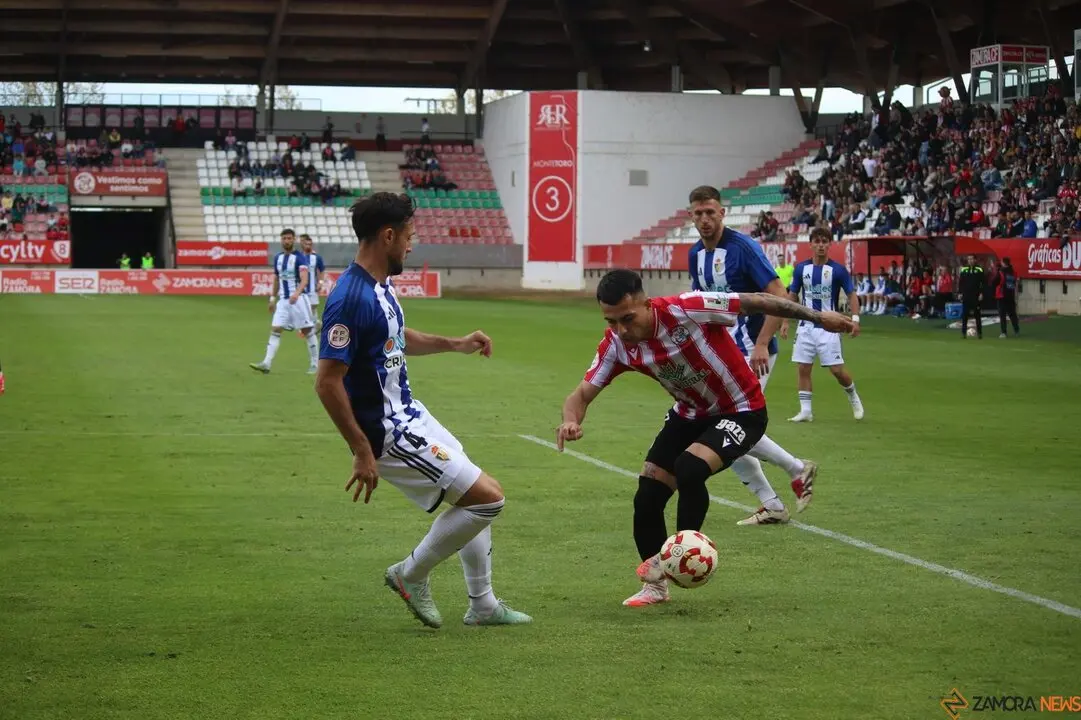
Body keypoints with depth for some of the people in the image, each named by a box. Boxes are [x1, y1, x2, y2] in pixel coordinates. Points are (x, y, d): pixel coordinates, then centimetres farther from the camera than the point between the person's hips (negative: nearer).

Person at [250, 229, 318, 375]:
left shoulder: (299, 257, -8)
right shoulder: (278, 258, 11)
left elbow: (304, 280, -20)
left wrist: (296, 293, -36)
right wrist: (273, 298, 20)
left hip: (298, 299, -5)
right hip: (283, 300, 5)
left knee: (307, 331, 1)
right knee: (275, 329, -5)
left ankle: (314, 364, 10)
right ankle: (266, 364, -11)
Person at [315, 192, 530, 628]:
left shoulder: (381, 286, 7)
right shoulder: (351, 298, -24)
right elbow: (327, 382, -26)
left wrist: (454, 344, 21)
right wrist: (362, 452, -25)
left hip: (409, 414, 10)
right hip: (387, 432, -10)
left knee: (477, 496, 19)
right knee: (487, 497, -8)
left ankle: (482, 605, 30)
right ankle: (411, 575, 7)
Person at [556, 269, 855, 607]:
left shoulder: (686, 309, -32)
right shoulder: (616, 344, -16)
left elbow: (756, 301, -22)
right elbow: (582, 394, -9)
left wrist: (817, 317, -16)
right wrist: (571, 421, -33)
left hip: (742, 411, -6)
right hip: (689, 414, 6)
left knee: (688, 468, -30)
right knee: (646, 499, -2)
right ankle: (655, 585, 20)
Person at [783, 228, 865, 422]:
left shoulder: (838, 270, -6)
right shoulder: (801, 268, 3)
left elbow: (851, 295, -1)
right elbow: (792, 295, 12)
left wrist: (855, 318, -15)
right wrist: (785, 321, 7)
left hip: (829, 327, -3)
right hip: (806, 326, 3)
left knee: (837, 369, -5)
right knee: (803, 368, 0)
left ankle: (853, 397, 22)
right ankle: (805, 411, 7)